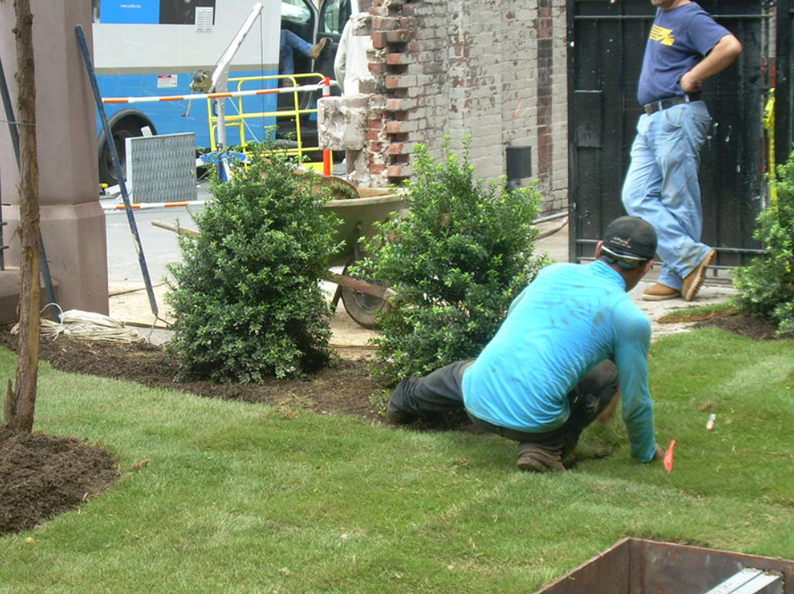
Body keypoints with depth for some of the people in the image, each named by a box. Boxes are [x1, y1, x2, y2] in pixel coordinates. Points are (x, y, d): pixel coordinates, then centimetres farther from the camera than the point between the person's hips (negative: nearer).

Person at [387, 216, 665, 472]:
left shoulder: (553, 272, 10)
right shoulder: (632, 320, -4)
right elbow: (635, 401, 4)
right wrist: (645, 451, 23)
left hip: (477, 401, 5)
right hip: (535, 420, -4)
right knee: (608, 374, 18)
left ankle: (408, 400, 60)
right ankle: (548, 446, 4)